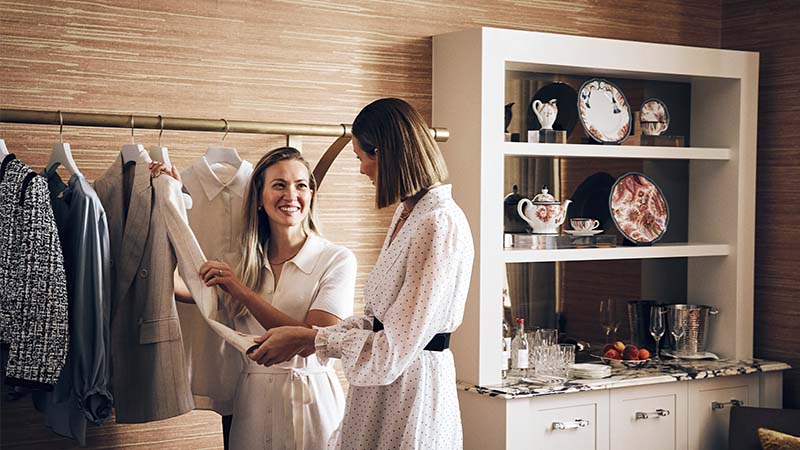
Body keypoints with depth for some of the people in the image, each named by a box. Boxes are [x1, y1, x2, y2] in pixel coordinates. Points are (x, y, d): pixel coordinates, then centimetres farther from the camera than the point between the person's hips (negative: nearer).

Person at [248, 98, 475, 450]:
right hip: (383, 387, 9)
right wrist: (309, 337, 6)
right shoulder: (407, 213, 11)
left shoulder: (440, 225, -22)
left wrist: (307, 338, -15)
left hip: (412, 387, -9)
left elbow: (395, 349, -23)